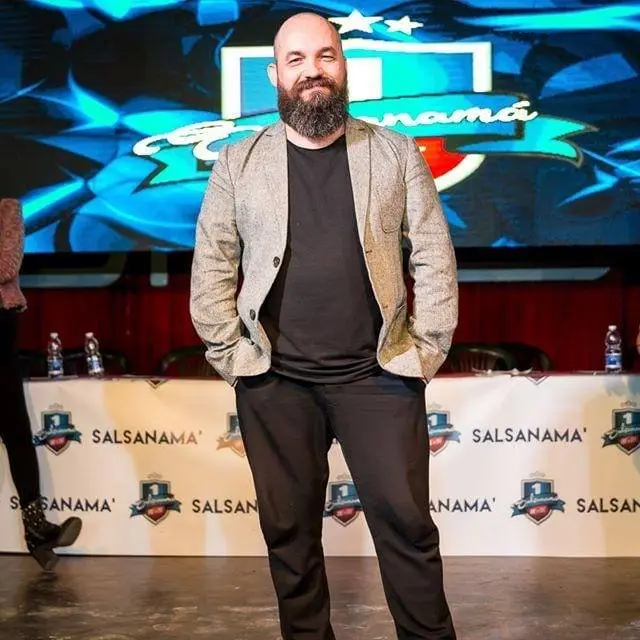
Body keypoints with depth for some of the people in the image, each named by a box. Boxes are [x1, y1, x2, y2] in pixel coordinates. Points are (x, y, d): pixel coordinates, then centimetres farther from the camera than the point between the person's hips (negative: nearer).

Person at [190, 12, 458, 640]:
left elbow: (434, 259, 4)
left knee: (406, 522, 2)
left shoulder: (396, 153, 5)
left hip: (378, 375, 0)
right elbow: (211, 269, 6)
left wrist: (426, 353, -3)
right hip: (275, 382, 1)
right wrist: (231, 356, -1)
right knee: (289, 529, 9)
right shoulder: (238, 163, 5)